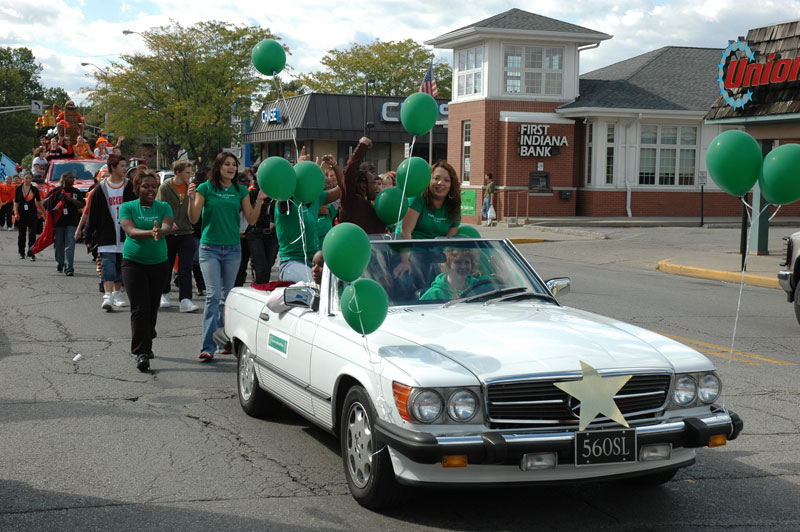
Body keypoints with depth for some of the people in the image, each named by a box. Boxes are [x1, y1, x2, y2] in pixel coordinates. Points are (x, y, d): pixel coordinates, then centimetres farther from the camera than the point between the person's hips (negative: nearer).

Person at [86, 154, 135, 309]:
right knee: (107, 264, -11)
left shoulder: (130, 186, 5)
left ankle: (117, 293, 24)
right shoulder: (101, 188, 1)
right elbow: (93, 213, 4)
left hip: (125, 235, 2)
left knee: (120, 265, 11)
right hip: (106, 235, -2)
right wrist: (90, 234, 1)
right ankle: (107, 296, -18)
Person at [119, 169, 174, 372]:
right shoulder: (127, 207, 0)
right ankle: (141, 353, -13)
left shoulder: (164, 207, 5)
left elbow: (168, 227, -14)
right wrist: (151, 233, -37)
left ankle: (145, 345, 31)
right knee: (140, 308, -11)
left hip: (159, 263, 3)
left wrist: (160, 231, -39)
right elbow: (131, 231, -17)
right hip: (133, 262, -3)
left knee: (152, 307, 11)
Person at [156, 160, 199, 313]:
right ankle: (164, 294, 31)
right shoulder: (165, 187, -2)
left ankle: (185, 300, -11)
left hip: (186, 233, 1)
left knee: (186, 268, -8)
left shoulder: (190, 188, 7)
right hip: (168, 234, -1)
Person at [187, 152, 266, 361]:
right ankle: (208, 347, -13)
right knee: (213, 295, -12)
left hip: (233, 249, 3)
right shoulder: (206, 188, -2)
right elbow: (193, 219, -3)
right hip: (210, 248, -3)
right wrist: (192, 199, -19)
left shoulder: (240, 191, 7)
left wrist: (260, 200, -5)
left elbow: (251, 219, 7)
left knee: (227, 296, 11)